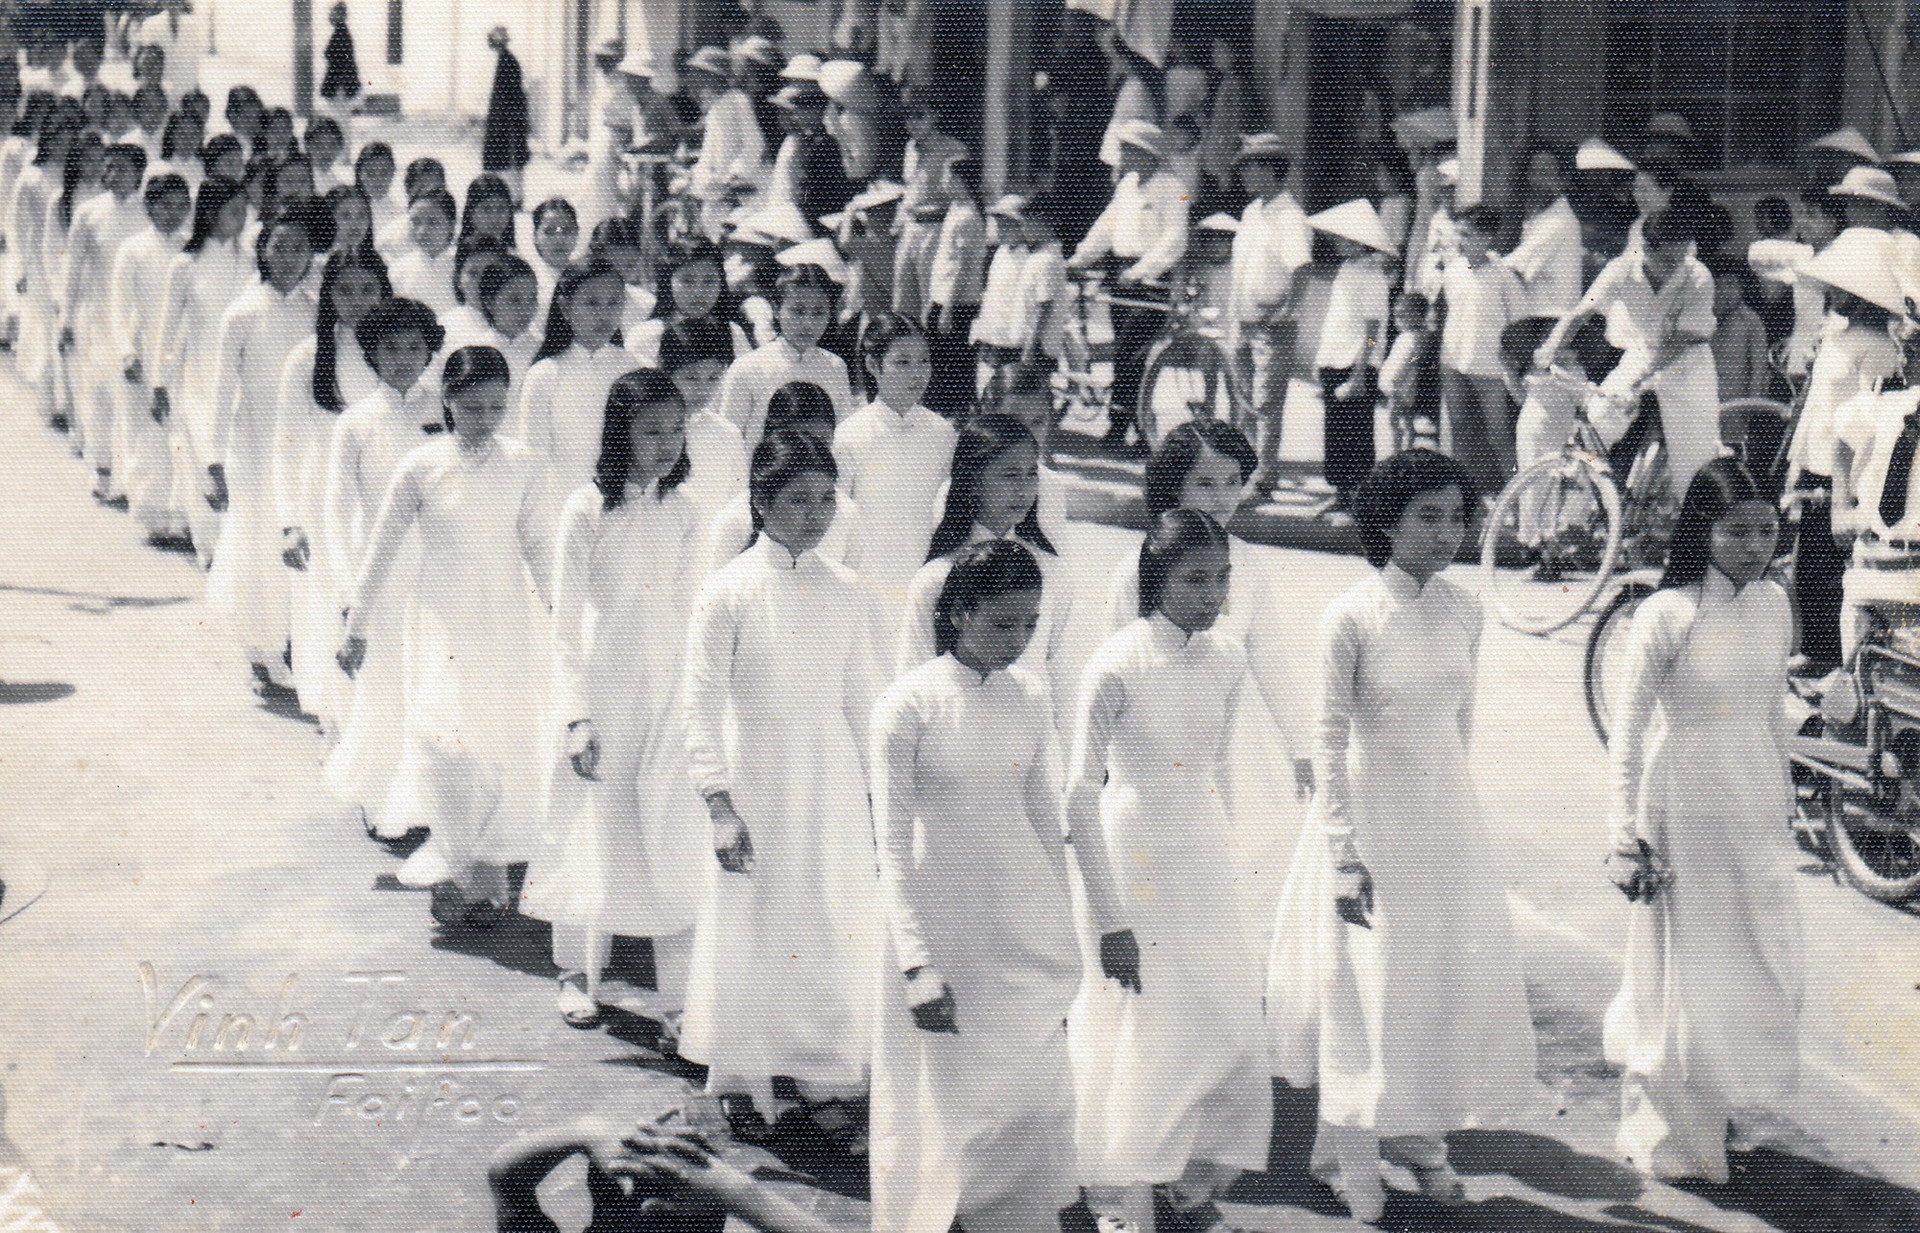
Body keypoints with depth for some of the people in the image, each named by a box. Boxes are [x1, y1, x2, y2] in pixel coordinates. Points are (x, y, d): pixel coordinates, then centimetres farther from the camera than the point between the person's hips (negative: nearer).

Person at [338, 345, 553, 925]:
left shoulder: (523, 466, 0)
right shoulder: (421, 467, -4)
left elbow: (539, 546, 8)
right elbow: (382, 550, 3)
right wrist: (356, 626, 6)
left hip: (507, 622, 2)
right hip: (442, 621, -2)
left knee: (507, 743, 0)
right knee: (451, 740, -13)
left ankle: (488, 873, 14)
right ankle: (450, 872, 2)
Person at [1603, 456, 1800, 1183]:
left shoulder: (1774, 605, 0)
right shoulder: (1668, 615, -16)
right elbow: (1628, 734, -12)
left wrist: (1784, 798, 18)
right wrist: (1625, 838, -14)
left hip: (1757, 807, 5)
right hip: (1684, 805, -5)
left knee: (1762, 971, 11)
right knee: (1680, 972, 6)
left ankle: (1720, 1103, 36)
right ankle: (1669, 1138, 25)